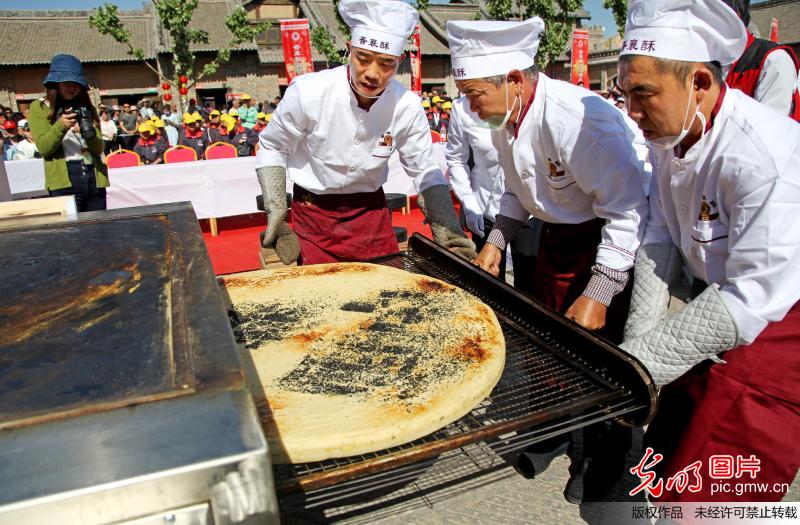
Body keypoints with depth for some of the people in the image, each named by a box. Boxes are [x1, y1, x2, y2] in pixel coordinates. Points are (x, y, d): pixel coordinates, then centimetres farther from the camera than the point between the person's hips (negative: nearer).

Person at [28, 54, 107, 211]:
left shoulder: (87, 108, 17)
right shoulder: (40, 107, 8)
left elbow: (99, 148, 7)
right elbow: (43, 148, -3)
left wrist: (89, 134, -14)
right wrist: (60, 126, -19)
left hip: (95, 178, 4)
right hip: (64, 180, -3)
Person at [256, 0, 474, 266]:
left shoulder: (407, 106, -15)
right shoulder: (308, 92, -21)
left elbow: (425, 172, -4)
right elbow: (272, 147, -6)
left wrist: (446, 226, -17)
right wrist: (276, 210, -14)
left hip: (372, 210, 2)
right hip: (313, 213, -2)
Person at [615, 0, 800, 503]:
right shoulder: (668, 137, -4)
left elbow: (753, 297, -30)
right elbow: (661, 243, 0)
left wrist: (637, 366, -27)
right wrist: (636, 343, -7)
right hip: (719, 297, 7)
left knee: (706, 492, -2)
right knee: (668, 451, 17)